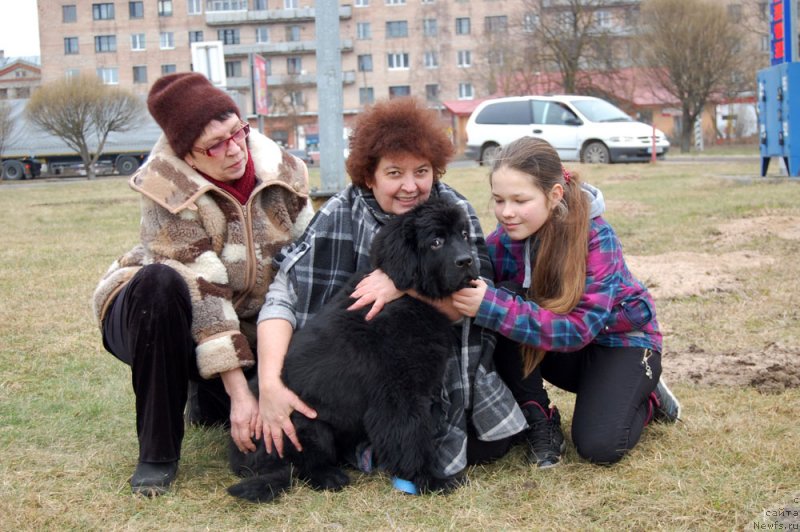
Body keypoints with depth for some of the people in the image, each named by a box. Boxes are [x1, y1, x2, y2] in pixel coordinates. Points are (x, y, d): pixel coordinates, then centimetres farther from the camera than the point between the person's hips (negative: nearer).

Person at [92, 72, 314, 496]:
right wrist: (239, 390, -36)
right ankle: (157, 451, -25)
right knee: (160, 283, -38)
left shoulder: (279, 172, -13)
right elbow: (200, 293, -32)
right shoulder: (170, 194, -26)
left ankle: (206, 396, 18)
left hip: (245, 326, 4)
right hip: (155, 320, -4)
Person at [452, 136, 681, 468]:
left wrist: (492, 307, -47)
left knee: (599, 446, -26)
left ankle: (647, 398, 9)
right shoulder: (505, 238, -15)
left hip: (620, 339, -4)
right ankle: (540, 420, -10)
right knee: (505, 299, -26)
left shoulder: (597, 238, -29)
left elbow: (579, 327, -38)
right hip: (561, 350, 4)